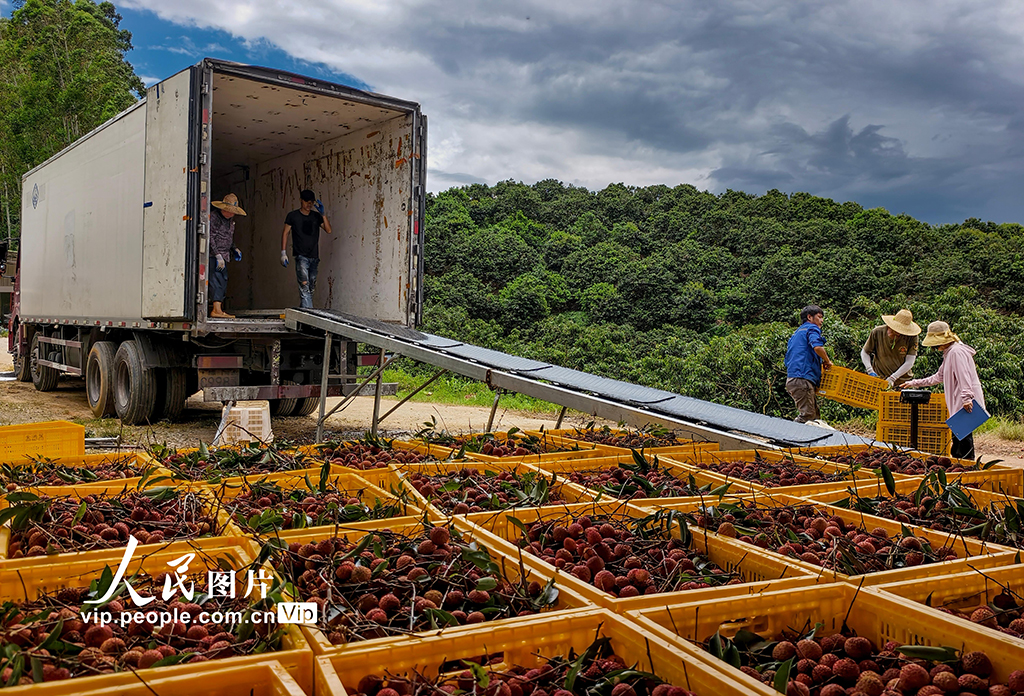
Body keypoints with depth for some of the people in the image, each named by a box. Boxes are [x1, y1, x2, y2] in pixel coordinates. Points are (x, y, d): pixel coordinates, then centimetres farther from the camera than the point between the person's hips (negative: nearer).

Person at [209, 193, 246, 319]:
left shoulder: (230, 220, 19)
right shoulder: (213, 217, -9)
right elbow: (210, 238, -15)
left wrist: (234, 249, 13)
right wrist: (218, 255, -20)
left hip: (223, 256, 9)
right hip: (214, 255, -9)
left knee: (223, 281, 7)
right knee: (217, 280, -14)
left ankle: (220, 310, 10)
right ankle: (216, 310, -19)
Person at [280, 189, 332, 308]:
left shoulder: (316, 216, 11)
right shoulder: (293, 216, 4)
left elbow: (328, 230, 3)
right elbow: (285, 233, 5)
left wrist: (322, 214, -8)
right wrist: (283, 253, -3)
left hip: (314, 257, 5)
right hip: (301, 256, -4)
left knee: (312, 287, 7)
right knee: (304, 285, -18)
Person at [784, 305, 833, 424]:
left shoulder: (798, 332, 29)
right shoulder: (812, 329, 1)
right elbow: (817, 347, -22)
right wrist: (827, 362, -4)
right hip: (802, 379, -10)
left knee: (815, 416, 10)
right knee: (807, 416, -13)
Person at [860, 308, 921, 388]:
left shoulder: (912, 338, -8)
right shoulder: (877, 332, -6)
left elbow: (909, 363, -10)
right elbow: (864, 352, 6)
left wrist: (892, 378, -18)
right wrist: (870, 371, -8)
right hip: (879, 378, 0)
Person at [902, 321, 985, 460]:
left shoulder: (956, 352, -11)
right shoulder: (949, 353, 22)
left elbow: (964, 376, -23)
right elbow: (939, 377, 32)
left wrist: (966, 397, -32)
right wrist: (914, 383, 33)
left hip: (967, 406, -10)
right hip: (958, 405, 10)